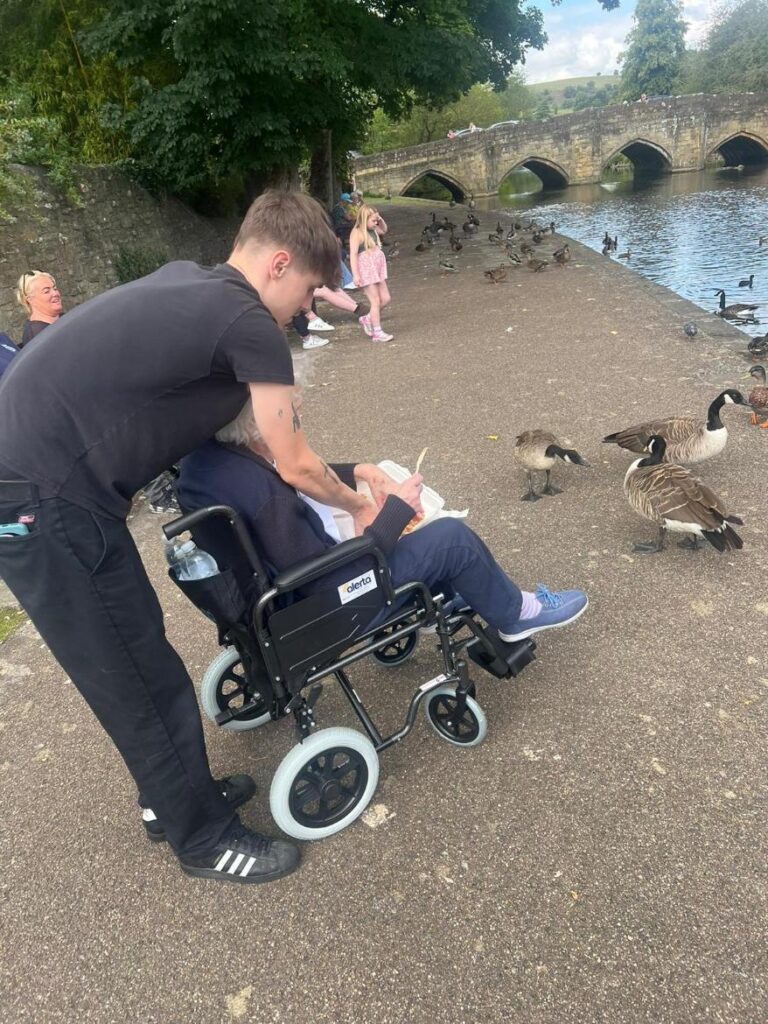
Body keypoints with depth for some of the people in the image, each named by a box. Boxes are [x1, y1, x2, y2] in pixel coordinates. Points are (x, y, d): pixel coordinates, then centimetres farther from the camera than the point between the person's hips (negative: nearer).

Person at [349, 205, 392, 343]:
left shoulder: (373, 230, 10)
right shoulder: (357, 233, -14)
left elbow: (384, 230, 31)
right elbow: (353, 254, -19)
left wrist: (381, 220, 9)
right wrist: (355, 274, -25)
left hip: (378, 269, 8)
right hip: (366, 270, -8)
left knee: (385, 299, 10)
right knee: (376, 301, -5)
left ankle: (367, 319, 28)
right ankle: (377, 333, 3)